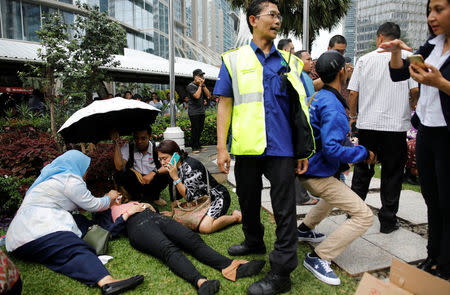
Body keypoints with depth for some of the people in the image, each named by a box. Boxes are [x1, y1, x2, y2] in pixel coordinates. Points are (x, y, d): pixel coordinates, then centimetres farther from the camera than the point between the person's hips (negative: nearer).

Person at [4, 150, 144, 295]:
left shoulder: (52, 177, 29)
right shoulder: (70, 179, -2)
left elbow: (82, 203, 36)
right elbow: (92, 205, 2)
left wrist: (107, 202, 40)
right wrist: (110, 197, 21)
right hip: (38, 233, -12)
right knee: (77, 250, -31)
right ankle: (106, 282, -56)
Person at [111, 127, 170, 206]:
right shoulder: (128, 147, -6)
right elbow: (119, 167, -19)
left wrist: (154, 172, -35)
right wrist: (116, 142, -23)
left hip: (152, 182, 0)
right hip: (134, 182, 1)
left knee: (166, 176, -29)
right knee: (119, 175, -27)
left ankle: (154, 197, 4)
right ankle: (136, 197, 2)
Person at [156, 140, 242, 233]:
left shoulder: (190, 167, -26)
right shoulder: (175, 167, 1)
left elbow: (189, 197, -25)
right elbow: (175, 195, 12)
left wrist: (175, 177, -30)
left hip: (217, 197, -9)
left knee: (204, 227, -28)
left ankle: (236, 216, -5)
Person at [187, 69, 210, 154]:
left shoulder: (202, 86, 15)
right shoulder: (190, 86, -6)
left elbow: (209, 96, 5)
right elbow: (197, 96, -20)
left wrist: (203, 85, 0)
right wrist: (200, 85, -9)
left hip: (201, 111, 7)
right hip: (194, 112, -6)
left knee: (200, 130, 9)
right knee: (195, 130, -6)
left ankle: (198, 146, 19)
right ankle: (194, 148, 2)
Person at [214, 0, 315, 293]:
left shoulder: (290, 62, 10)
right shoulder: (234, 59, 7)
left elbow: (300, 108, 9)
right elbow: (225, 104, 3)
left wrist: (305, 149, 4)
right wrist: (222, 147, -4)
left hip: (281, 148, 0)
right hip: (247, 147, 1)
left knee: (285, 208, 1)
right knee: (249, 200, 17)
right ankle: (254, 241, 43)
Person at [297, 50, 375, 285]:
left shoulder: (318, 97, 8)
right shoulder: (332, 107, -23)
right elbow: (332, 149, -29)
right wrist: (364, 154, -15)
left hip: (308, 167, 10)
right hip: (318, 173, -10)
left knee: (336, 194, 36)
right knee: (364, 216, -9)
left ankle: (304, 229, 42)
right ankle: (318, 257, -7)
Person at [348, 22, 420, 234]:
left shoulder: (365, 59, 4)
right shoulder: (408, 57, 0)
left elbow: (353, 93, 2)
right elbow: (415, 90, -6)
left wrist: (353, 115, 17)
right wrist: (413, 109, 14)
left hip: (367, 124, 2)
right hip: (396, 124, -1)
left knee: (362, 170, 14)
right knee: (392, 173, 8)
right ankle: (388, 221, 15)